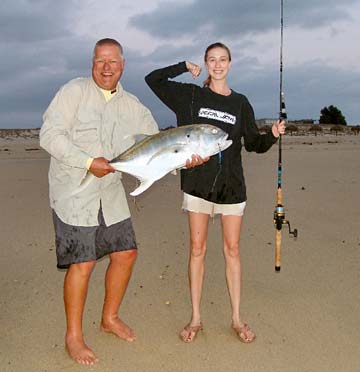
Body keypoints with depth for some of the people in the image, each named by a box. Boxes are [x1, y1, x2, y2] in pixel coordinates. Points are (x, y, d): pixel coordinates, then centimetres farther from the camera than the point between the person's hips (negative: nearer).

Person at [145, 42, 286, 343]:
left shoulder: (240, 103, 8)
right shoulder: (191, 96, 6)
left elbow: (253, 143, 9)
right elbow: (153, 79, 9)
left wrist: (273, 135, -10)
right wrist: (185, 67, 5)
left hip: (231, 185, 1)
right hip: (197, 183, -1)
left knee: (232, 250, 5)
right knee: (197, 248, 4)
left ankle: (236, 318, 17)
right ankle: (196, 318, 15)